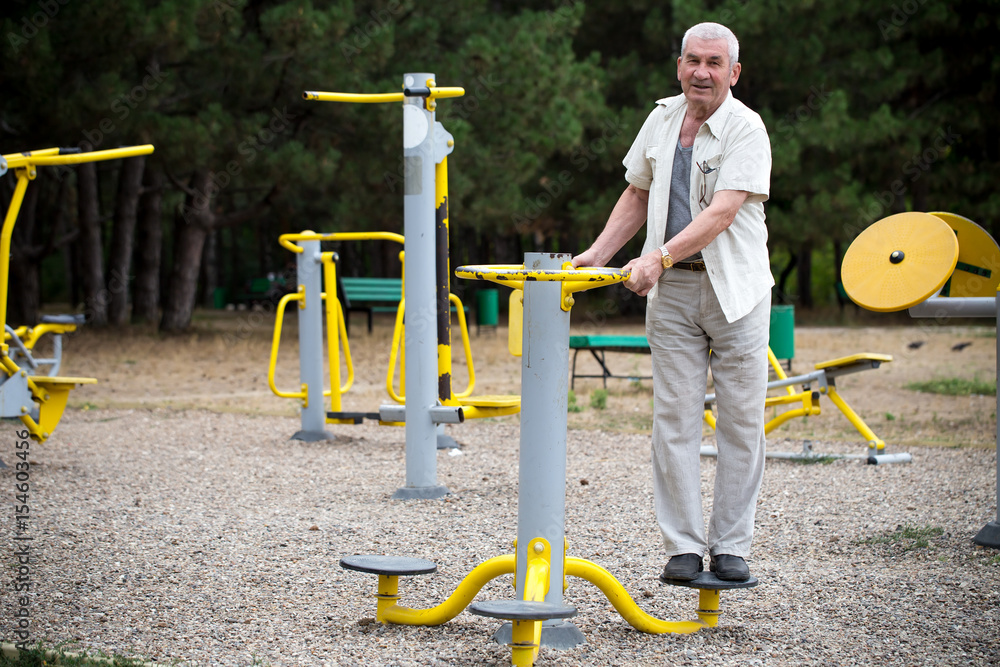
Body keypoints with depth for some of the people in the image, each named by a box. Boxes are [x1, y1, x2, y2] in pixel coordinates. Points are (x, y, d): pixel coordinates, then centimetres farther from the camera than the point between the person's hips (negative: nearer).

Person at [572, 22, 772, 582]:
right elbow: (639, 196, 20)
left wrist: (659, 257, -29)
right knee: (675, 419, 0)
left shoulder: (746, 129, -9)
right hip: (671, 290, 4)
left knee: (741, 420, 0)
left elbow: (722, 211, -20)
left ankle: (732, 547, 8)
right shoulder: (663, 120, 10)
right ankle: (685, 546, 3)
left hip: (735, 288, -4)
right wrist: (596, 256, 10)